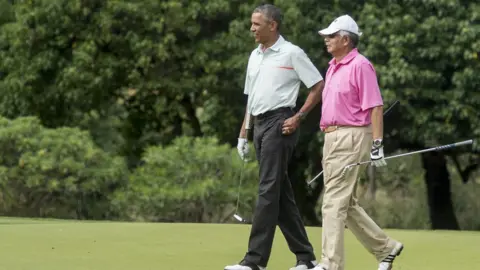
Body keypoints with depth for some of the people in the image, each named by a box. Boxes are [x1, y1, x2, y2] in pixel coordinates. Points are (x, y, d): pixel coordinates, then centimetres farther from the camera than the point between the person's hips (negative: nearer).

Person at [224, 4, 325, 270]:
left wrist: (298, 117, -12)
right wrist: (243, 133, 19)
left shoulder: (292, 53, -6)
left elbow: (319, 86, -6)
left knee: (268, 190, -12)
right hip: (259, 125, 8)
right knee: (281, 193, 8)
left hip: (279, 124, -8)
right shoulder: (254, 56, 17)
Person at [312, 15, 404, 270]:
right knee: (346, 204, 12)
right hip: (331, 139, 10)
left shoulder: (360, 66, -12)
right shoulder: (333, 67, 16)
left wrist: (377, 144, -20)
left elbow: (375, 107, -16)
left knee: (334, 202, -11)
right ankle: (385, 247, 23)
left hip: (351, 139, -10)